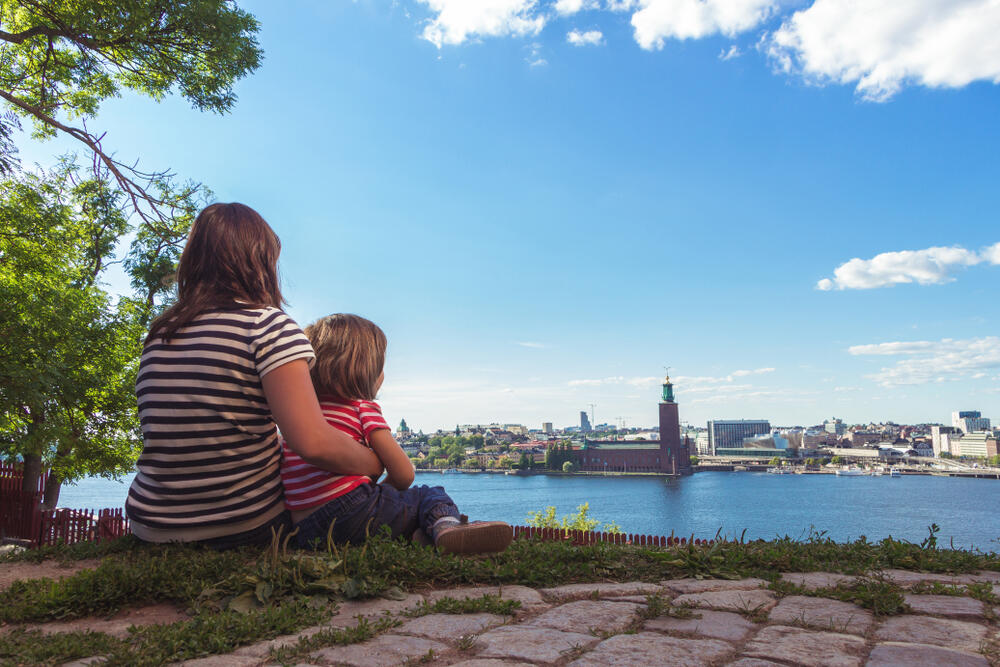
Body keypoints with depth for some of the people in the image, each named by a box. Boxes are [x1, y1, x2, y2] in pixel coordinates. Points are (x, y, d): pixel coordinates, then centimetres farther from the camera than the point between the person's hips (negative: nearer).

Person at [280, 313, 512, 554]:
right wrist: (384, 489, 20)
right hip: (353, 511, -6)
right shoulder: (363, 407, -1)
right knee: (431, 496, 8)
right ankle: (446, 526, -26)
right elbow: (404, 475, -3)